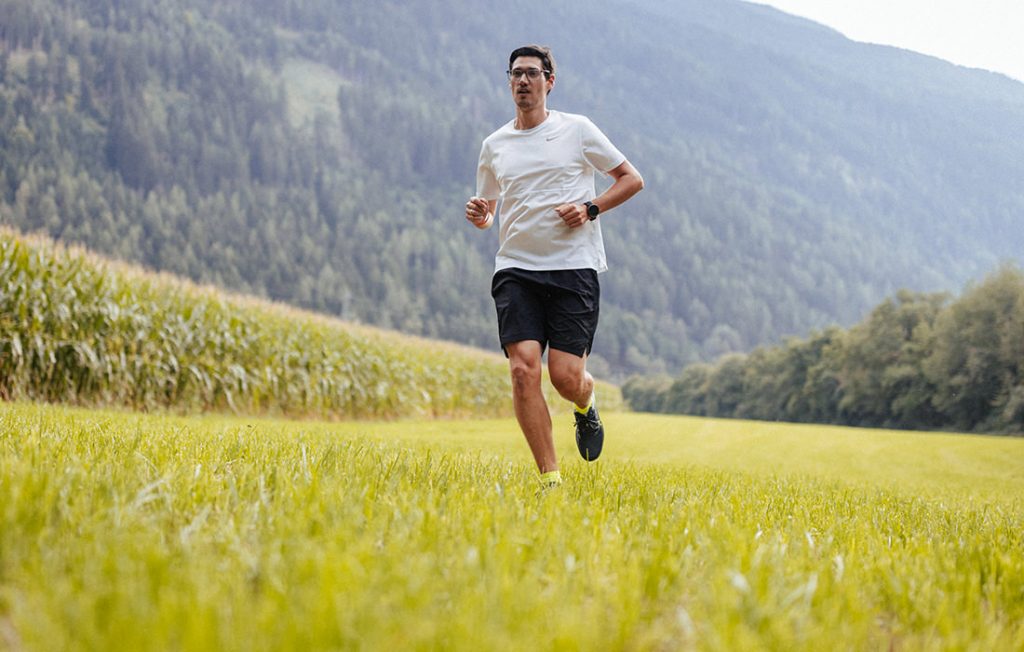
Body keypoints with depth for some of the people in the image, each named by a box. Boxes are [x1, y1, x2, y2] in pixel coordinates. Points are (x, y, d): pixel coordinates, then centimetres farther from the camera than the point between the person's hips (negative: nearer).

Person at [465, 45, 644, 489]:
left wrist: (590, 209, -6)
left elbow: (632, 178, 9)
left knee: (566, 376, -10)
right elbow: (488, 211, 24)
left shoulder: (577, 130, 5)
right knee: (523, 369, -15)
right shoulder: (494, 145, 13)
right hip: (515, 269, 2)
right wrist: (480, 216, -1)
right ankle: (550, 478, -8)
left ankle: (586, 406, 29)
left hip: (574, 266, -2)